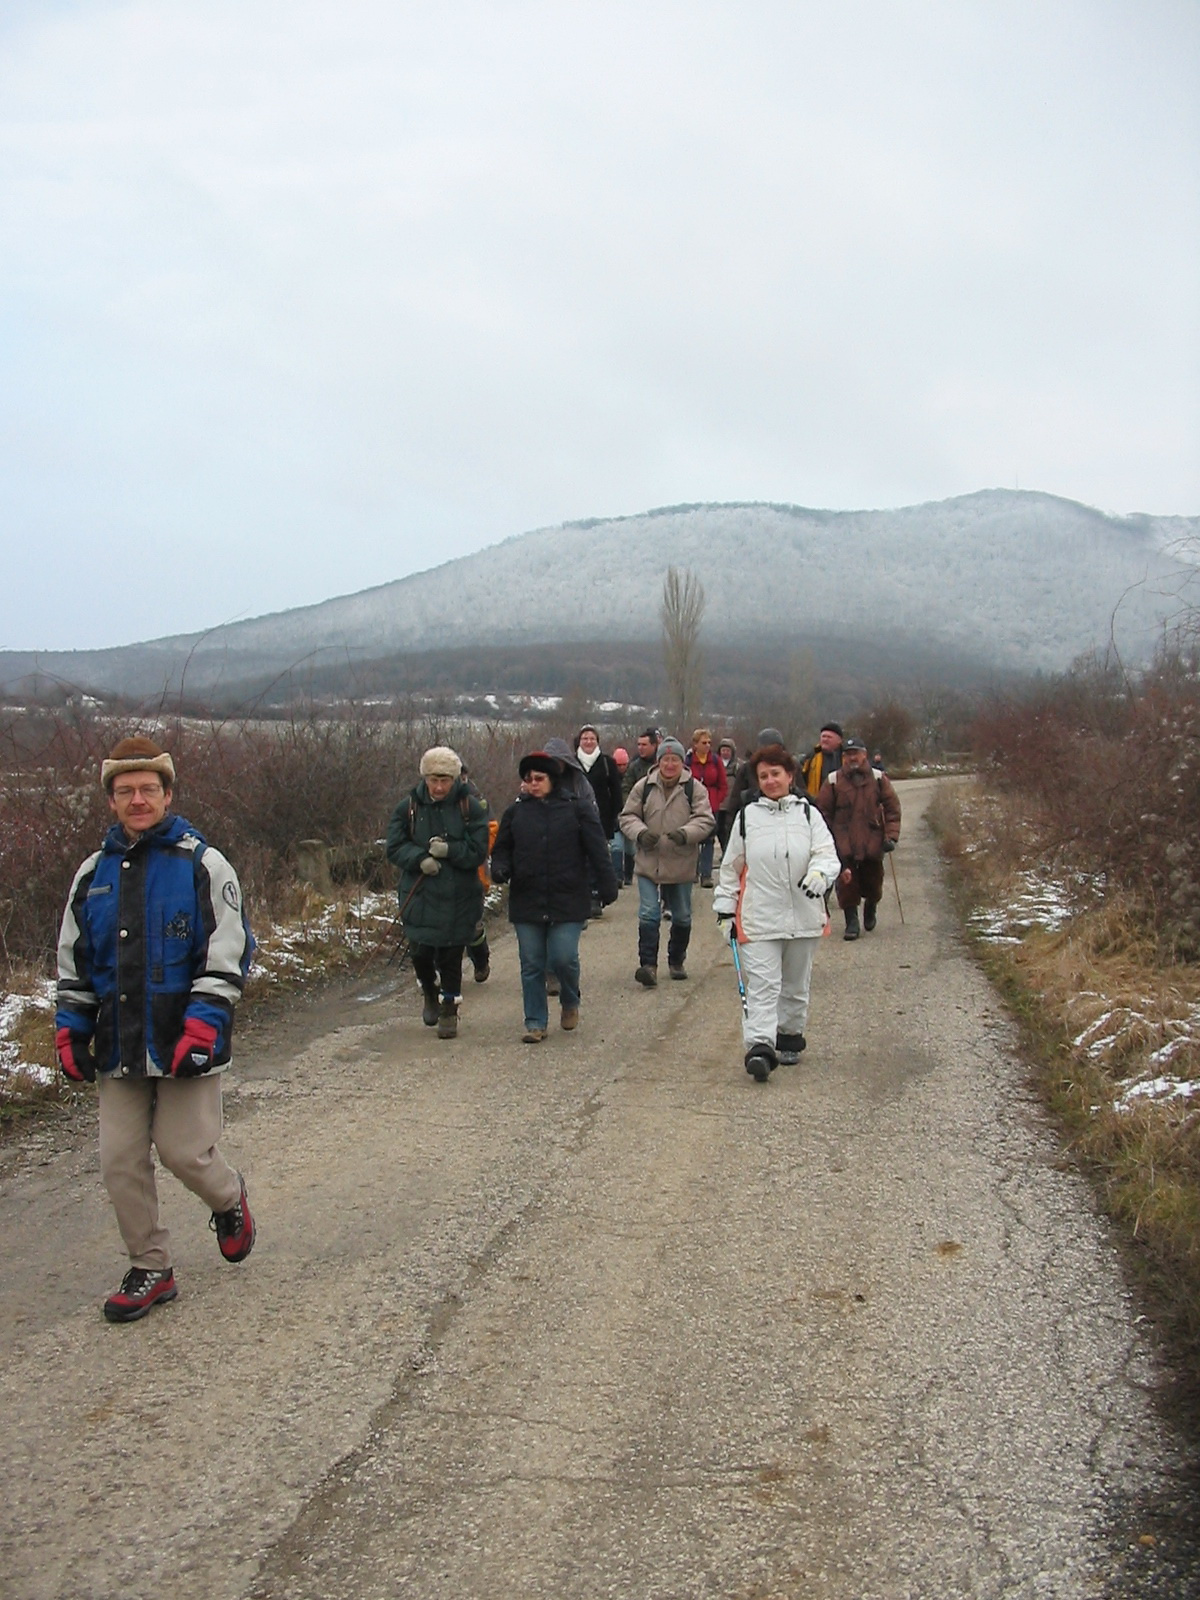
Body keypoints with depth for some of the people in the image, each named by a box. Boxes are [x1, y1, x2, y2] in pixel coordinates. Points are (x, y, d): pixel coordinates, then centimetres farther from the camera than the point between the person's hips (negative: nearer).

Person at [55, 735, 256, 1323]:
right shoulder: (94, 872, 10)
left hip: (185, 1043, -4)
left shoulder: (203, 864, -4)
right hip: (117, 1047, 5)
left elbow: (228, 955, -8)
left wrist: (203, 1024, -17)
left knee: (185, 1152, -2)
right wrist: (70, 1029, 9)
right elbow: (72, 960, 17)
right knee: (121, 1162, 5)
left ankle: (229, 1200, 32)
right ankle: (150, 1269, 22)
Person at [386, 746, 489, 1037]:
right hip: (419, 895, 1)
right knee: (420, 953, 1)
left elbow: (478, 852, -7)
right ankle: (430, 994, 32)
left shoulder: (471, 807, -4)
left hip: (458, 897, -1)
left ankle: (449, 1010, 21)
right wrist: (420, 859, -18)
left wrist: (448, 850, -21)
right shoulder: (409, 806, 1)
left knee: (450, 957, 3)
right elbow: (394, 847, -1)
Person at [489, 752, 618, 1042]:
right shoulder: (516, 812, 7)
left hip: (568, 901, -3)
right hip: (526, 901, 3)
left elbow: (598, 851, 1)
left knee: (563, 958, -8)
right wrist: (500, 868, -8)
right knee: (532, 965, 6)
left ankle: (570, 1003, 24)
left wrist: (607, 887, -2)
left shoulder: (576, 810, 0)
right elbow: (502, 848, 13)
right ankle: (535, 1023, 16)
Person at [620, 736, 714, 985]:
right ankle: (648, 965, -6)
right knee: (648, 915, -8)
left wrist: (685, 833, -26)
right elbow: (628, 816, 4)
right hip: (648, 863, 0)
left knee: (682, 917, 12)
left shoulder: (694, 788, -2)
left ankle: (676, 961, 29)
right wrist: (640, 833, -17)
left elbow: (705, 820, -7)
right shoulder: (644, 786, 1)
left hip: (682, 865, 0)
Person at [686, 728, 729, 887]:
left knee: (709, 841, 0)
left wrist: (715, 802, -3)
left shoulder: (716, 762, 3)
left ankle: (706, 875, 1)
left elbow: (723, 786, 7)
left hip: (710, 808, 2)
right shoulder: (687, 761, -3)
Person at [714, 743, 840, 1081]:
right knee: (762, 985, -11)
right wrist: (725, 907, 10)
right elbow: (731, 866, 13)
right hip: (758, 918, -1)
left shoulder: (808, 813, 6)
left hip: (802, 916, 2)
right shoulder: (747, 816, 8)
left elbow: (827, 854, -3)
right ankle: (760, 1047, -19)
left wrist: (819, 874, -25)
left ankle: (789, 1038, 31)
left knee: (796, 986, 14)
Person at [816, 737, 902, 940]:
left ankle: (870, 908, 40)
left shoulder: (878, 778, 3)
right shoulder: (833, 781, 0)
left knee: (873, 883, 10)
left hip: (872, 843, 1)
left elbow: (892, 808, 4)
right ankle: (851, 922, 4)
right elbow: (824, 812, 4)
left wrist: (891, 836, -6)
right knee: (847, 883, -7)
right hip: (844, 845, -1)